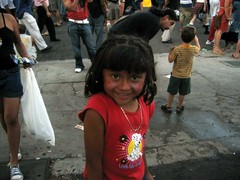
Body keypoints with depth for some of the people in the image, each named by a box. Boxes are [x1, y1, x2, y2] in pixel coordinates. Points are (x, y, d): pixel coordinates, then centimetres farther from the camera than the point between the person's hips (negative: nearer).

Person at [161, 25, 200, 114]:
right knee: (182, 93, 18)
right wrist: (196, 40, 25)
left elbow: (170, 60, -13)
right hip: (186, 76, 2)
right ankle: (179, 107, 33)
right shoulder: (193, 49, -13)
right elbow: (198, 48, 11)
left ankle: (168, 107, 27)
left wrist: (171, 51, 0)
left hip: (175, 75, -2)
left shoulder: (177, 49, -21)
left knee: (171, 92, 14)